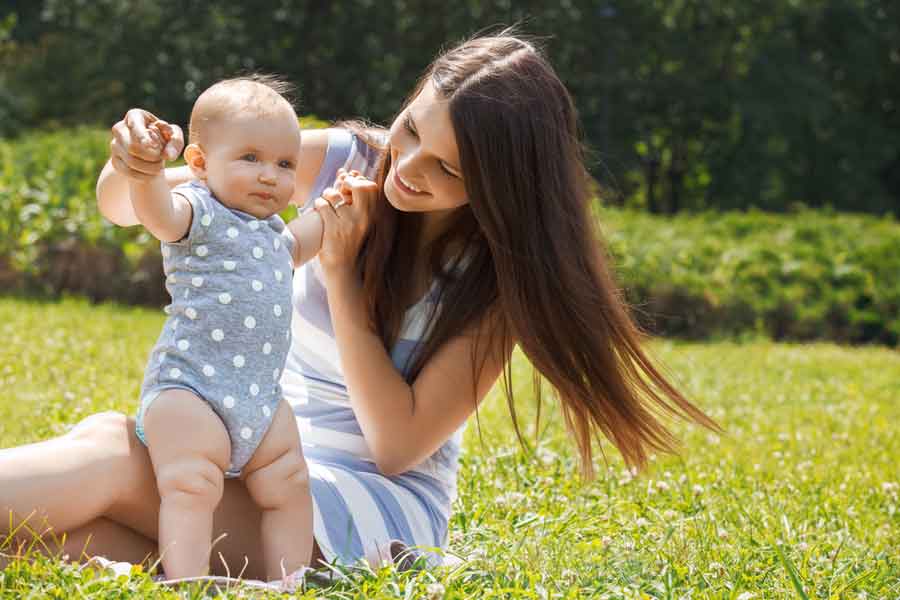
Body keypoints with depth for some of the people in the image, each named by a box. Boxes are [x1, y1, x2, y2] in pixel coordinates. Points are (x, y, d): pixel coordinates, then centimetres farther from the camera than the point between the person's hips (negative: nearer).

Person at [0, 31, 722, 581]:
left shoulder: (503, 278, -10)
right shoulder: (340, 161, -2)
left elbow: (397, 444, -15)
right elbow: (123, 205, 3)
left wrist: (338, 271, -18)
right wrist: (131, 165, -22)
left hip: (378, 507, -4)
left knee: (114, 461, -28)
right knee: (106, 435, -30)